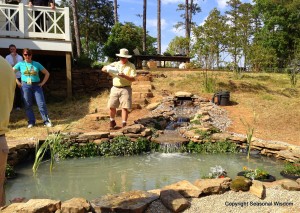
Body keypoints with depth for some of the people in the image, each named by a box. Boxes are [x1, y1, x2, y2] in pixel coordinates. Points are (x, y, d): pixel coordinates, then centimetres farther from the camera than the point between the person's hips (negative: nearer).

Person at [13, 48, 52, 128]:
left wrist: (42, 83, 2)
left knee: (41, 104, -5)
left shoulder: (37, 64, 5)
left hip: (37, 86, 0)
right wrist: (17, 82, -1)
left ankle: (46, 121, 1)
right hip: (25, 86, 0)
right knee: (28, 105, 3)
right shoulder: (20, 64, 4)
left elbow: (47, 73, 10)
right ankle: (31, 122, 13)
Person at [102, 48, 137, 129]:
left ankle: (124, 124, 4)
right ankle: (112, 122, 25)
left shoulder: (131, 66, 1)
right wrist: (108, 68, -12)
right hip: (115, 88, 3)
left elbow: (133, 79, -7)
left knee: (125, 107, -5)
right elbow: (103, 69, 10)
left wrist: (124, 76, -23)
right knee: (112, 106, 4)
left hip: (125, 89, -3)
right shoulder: (115, 64, 11)